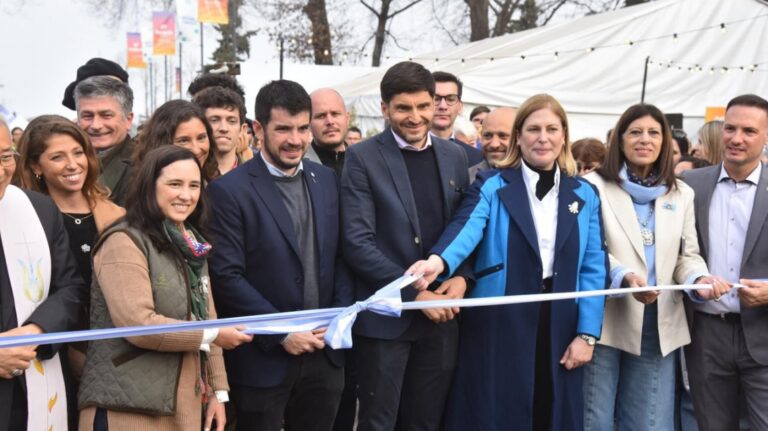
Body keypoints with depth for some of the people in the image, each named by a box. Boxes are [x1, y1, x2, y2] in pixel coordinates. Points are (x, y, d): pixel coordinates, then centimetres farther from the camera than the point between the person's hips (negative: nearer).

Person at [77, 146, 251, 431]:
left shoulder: (191, 245, 13)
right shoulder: (124, 242, -12)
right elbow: (138, 324, -22)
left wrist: (218, 391, 8)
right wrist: (212, 336, -12)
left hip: (186, 404, 8)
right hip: (128, 408, -7)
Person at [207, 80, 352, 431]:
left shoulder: (326, 180, 8)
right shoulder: (229, 191, -10)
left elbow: (341, 256, 11)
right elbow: (227, 276, -13)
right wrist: (281, 333, -14)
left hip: (323, 352, 5)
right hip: (263, 359, -4)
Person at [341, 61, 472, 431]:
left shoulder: (454, 156, 9)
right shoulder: (363, 158, -6)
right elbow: (357, 243, -13)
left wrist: (462, 277, -6)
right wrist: (414, 293, -16)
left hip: (441, 315, 4)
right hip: (386, 315, -4)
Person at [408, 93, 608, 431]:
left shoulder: (584, 196, 8)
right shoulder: (491, 186, 0)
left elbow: (593, 268, 5)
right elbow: (466, 228, -19)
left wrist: (586, 334, -2)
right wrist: (439, 261, -41)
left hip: (559, 333, 3)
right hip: (497, 329, -3)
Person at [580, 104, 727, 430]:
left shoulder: (681, 194, 13)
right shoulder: (595, 185, -3)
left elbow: (687, 255, 11)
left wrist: (699, 278, -12)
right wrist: (624, 276, -26)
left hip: (659, 326, 4)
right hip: (605, 322, -4)